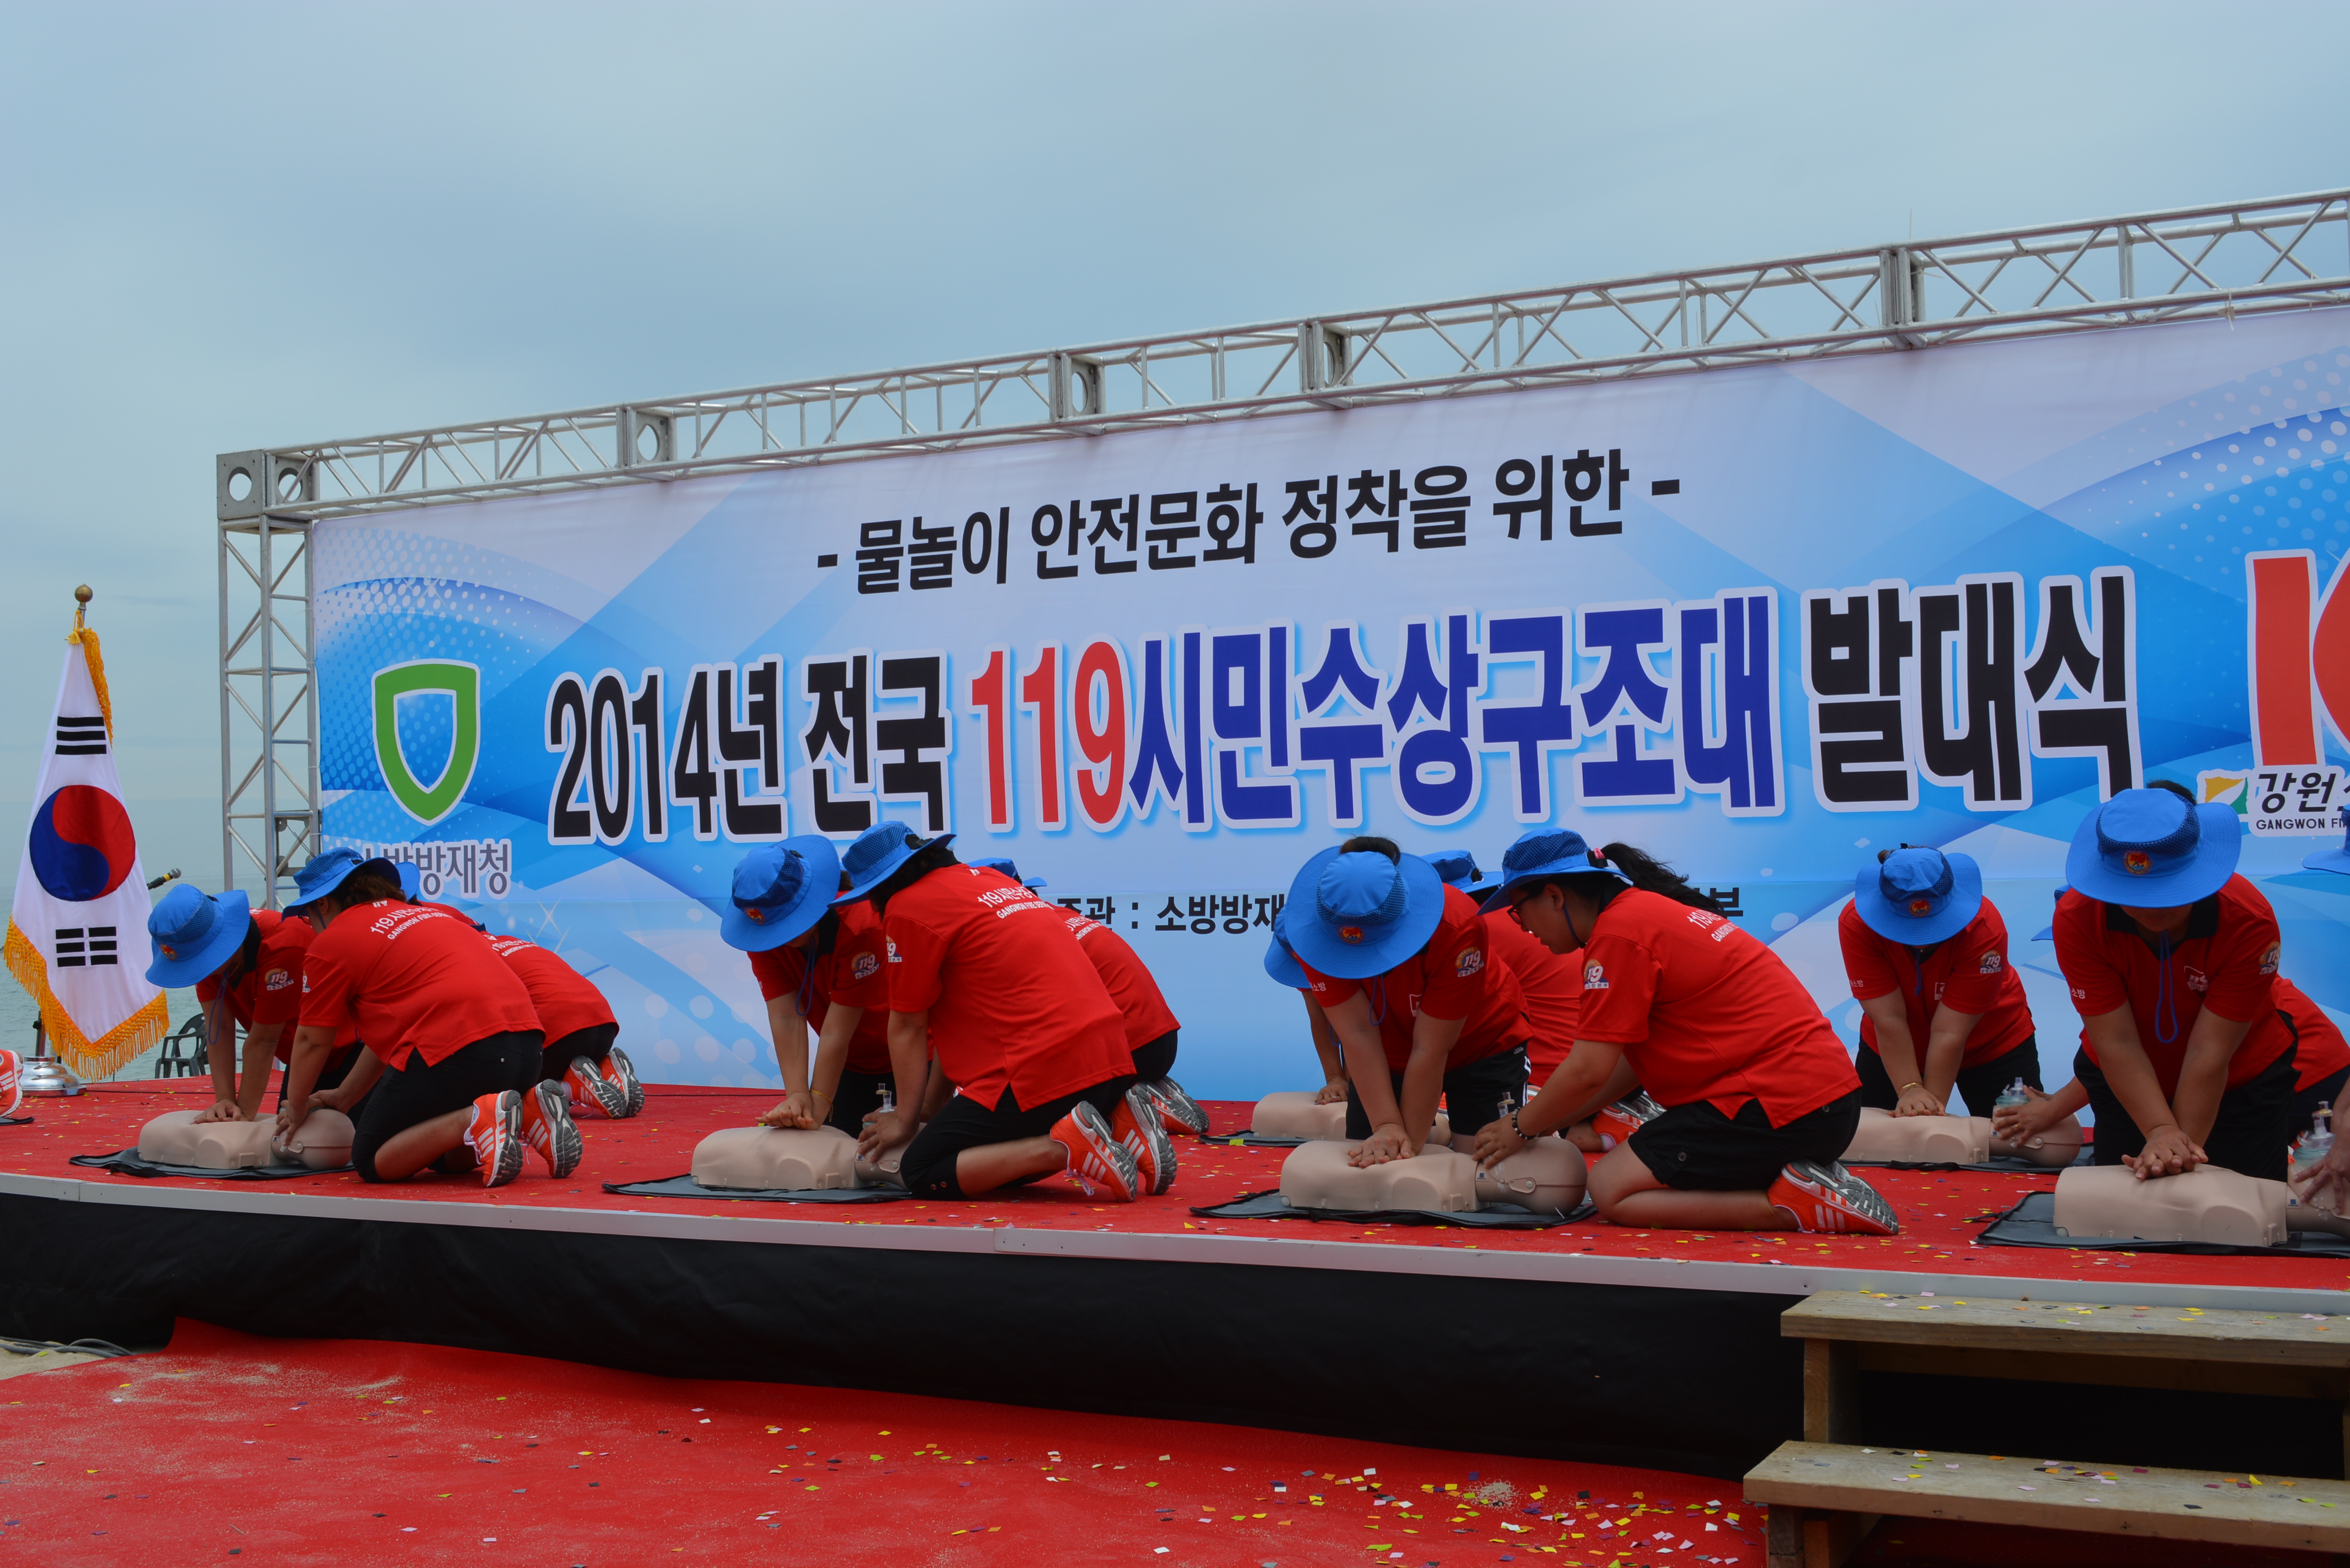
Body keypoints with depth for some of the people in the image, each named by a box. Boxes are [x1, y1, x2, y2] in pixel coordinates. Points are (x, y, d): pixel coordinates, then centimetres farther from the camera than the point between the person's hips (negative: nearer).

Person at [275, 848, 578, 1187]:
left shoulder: (331, 942, 6)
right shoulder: (426, 913, 29)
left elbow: (312, 1041, 13)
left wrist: (296, 1108, 30)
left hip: (458, 1052, -8)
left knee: (371, 1161, 8)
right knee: (445, 1155, 27)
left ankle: (477, 1120, -15)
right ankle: (530, 1111, 2)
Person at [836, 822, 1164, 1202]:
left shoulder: (908, 906, -3)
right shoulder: (985, 879, 23)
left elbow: (908, 1027, 1)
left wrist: (905, 1118, 13)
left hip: (1045, 1067, -9)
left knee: (922, 1176, -1)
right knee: (999, 1159, 26)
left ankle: (1064, 1148, -16)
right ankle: (1116, 1125, 8)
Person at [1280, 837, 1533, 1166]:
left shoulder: (1456, 926, -37)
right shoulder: (1315, 930, -29)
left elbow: (1430, 1050, -32)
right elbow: (1358, 1034, -29)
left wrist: (1411, 1141, -29)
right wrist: (1386, 1127, -35)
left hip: (1482, 1044, -2)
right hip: (1388, 1055, 2)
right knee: (1366, 1162, -11)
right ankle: (1435, 1133, 15)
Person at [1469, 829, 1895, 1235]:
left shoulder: (1620, 931, -13)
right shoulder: (1646, 908, 18)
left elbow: (1588, 1072, -13)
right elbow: (1627, 1064, 21)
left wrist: (1521, 1129, 3)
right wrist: (1544, 1122, 20)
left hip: (1782, 1107, -10)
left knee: (1613, 1190, -8)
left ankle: (1796, 1205, -12)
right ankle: (1806, 1184, 7)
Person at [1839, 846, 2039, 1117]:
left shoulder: (1984, 928, -33)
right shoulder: (1856, 922, -29)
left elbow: (1950, 1031, -32)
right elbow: (1889, 1019, -31)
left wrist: (1935, 1101, -30)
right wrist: (1910, 1090, -36)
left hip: (1992, 1045, -1)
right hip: (1893, 1052, 1)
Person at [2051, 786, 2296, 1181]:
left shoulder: (2249, 920, -31)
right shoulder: (2076, 919, -29)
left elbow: (2209, 1052, -31)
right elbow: (2116, 1042, -30)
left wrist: (2186, 1144, -34)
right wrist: (2161, 1133, -40)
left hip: (2242, 1084, -1)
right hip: (2126, 1089, 1)